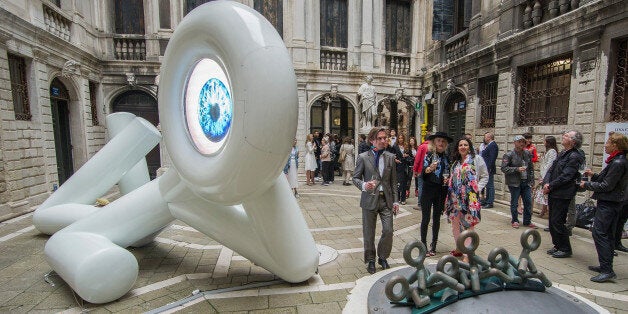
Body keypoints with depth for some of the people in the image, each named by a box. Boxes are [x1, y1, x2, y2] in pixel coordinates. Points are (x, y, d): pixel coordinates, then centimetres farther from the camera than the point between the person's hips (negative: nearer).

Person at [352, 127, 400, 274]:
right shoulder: (363, 157, -4)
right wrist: (364, 185, -21)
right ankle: (370, 260, 29)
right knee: (369, 234, 8)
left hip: (386, 199, 2)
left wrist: (395, 201, 5)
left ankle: (382, 257, 25)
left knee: (388, 231, -1)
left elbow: (393, 181, 9)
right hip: (370, 200, -2)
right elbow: (355, 178, 0)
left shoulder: (390, 157, 6)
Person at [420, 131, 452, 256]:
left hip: (441, 191, 5)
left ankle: (433, 245, 21)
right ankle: (423, 245, 9)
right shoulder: (428, 154, -5)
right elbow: (423, 170, -20)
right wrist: (429, 169, -40)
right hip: (428, 189, -5)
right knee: (426, 218, -1)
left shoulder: (446, 157, 11)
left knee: (437, 218, 11)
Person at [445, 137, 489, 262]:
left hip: (469, 197, -6)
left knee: (468, 225, -5)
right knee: (455, 222, 11)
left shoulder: (477, 159, -1)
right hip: (455, 196, 6)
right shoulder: (455, 161, 15)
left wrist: (477, 189, -9)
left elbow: (485, 176, 1)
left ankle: (468, 254, 3)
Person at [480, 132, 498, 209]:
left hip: (489, 169, -10)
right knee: (488, 186, 16)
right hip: (486, 169, 10)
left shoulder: (493, 145, -15)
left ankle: (490, 203, 1)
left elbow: (492, 159, -22)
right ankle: (487, 200, 26)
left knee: (490, 186, -4)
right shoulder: (489, 145, 16)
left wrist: (488, 169, -23)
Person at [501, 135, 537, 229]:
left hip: (526, 182, 5)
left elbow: (531, 168, 17)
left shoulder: (527, 154, 10)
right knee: (514, 202, 3)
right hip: (514, 183, -5)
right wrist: (517, 169, -20)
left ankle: (527, 221, 21)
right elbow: (504, 168, -13)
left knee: (528, 202, 7)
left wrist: (531, 180, 11)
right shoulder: (509, 155, -8)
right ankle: (514, 221, 18)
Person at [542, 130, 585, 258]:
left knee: (557, 222, -3)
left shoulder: (575, 157, -14)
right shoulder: (562, 154, 13)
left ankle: (565, 249, 11)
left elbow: (565, 177, -18)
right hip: (553, 194, 8)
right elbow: (551, 169, 13)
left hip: (562, 195, -8)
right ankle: (558, 246, 26)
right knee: (552, 222, 14)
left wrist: (550, 186, -11)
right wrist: (546, 183, -2)